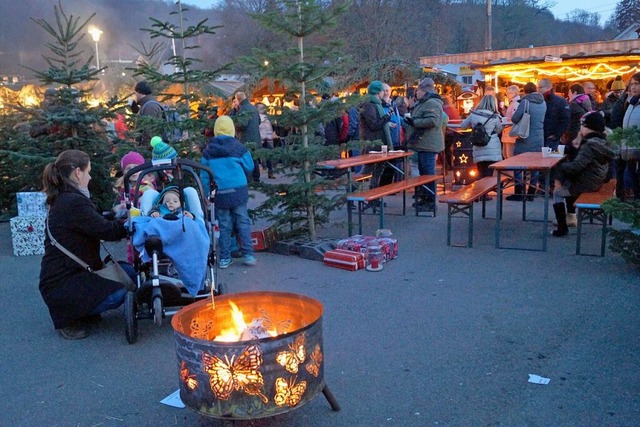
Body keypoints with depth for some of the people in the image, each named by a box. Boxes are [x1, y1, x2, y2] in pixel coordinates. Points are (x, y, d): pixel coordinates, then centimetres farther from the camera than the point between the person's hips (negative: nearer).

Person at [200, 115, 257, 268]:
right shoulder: (237, 146, -4)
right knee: (243, 222, 5)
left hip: (219, 193, 2)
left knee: (224, 226, 9)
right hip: (238, 191, -2)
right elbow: (249, 167, 4)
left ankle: (224, 258, 12)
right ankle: (248, 255, 2)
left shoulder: (208, 150, 2)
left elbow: (204, 175, 3)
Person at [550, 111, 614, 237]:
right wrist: (579, 144, 1)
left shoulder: (590, 145, -25)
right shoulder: (601, 142, 5)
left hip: (585, 187, -9)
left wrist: (560, 166, -16)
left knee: (557, 192, 11)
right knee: (568, 182, 32)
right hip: (595, 183, 9)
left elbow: (575, 167, -32)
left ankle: (562, 228, 11)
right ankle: (571, 216, 32)